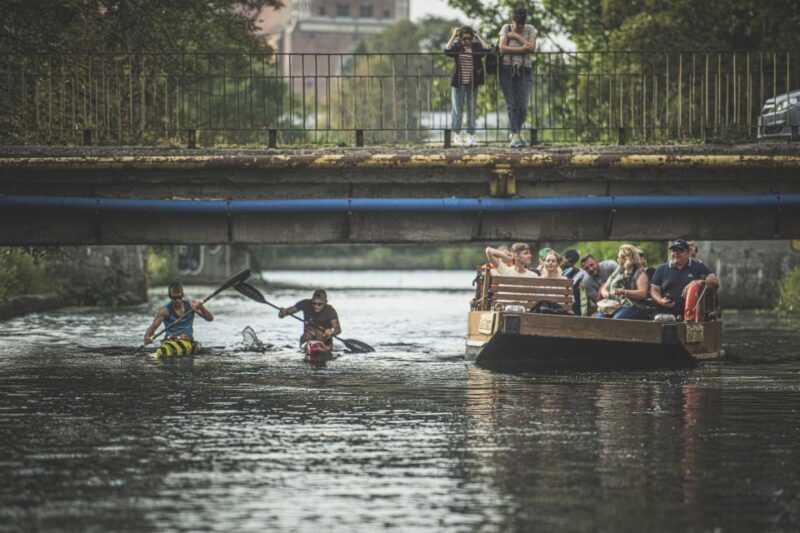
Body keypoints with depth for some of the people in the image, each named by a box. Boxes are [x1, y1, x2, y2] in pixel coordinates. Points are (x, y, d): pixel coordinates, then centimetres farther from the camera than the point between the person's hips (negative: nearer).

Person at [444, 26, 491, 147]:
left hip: (472, 83, 1)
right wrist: (454, 37, -14)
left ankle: (471, 135, 11)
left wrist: (478, 37, -9)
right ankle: (456, 135, 8)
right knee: (457, 109, 3)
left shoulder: (476, 47, 3)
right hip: (458, 82, -1)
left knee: (472, 109, 5)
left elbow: (487, 50, -14)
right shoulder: (457, 46, 1)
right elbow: (447, 51, -18)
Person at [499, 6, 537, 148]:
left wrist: (516, 36, -7)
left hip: (524, 71, 1)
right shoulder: (506, 28, 5)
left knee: (523, 105, -6)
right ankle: (516, 136, -7)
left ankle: (513, 132, 15)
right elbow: (502, 49, -8)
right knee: (511, 104, -6)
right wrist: (522, 48, -10)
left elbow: (531, 48, -7)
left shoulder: (530, 30, 7)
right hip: (507, 70, -1)